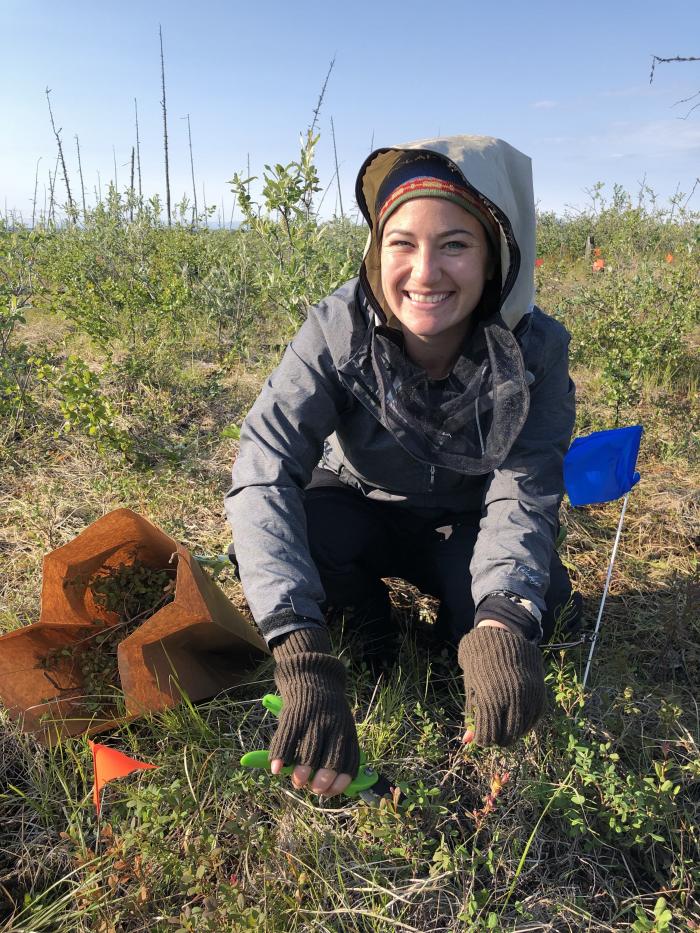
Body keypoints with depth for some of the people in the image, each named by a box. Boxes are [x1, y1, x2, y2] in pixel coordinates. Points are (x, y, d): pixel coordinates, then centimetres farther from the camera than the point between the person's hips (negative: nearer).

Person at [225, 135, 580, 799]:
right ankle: (369, 617, 1)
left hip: (464, 530, 1)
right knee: (287, 528, -32)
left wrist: (504, 623, -49)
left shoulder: (537, 349, -23)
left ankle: (464, 628, 8)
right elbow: (263, 474, -37)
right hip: (359, 514, 0)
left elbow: (523, 495, -27)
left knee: (536, 596, -29)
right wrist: (303, 657, -49)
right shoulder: (337, 331, -28)